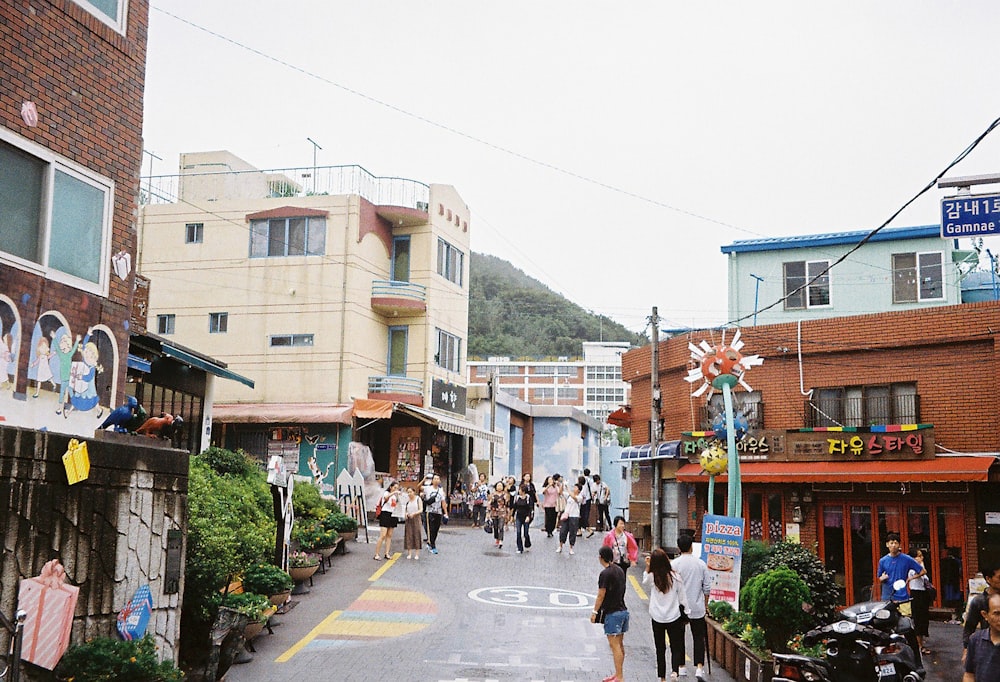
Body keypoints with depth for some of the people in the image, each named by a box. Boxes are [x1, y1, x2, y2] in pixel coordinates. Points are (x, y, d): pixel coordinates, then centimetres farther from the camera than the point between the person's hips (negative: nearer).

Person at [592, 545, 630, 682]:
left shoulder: (605, 573, -16)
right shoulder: (619, 570, 10)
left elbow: (601, 595, -15)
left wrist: (595, 611, -7)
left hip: (612, 613, -9)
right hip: (623, 610, 9)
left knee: (614, 645, -6)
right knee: (619, 644, 14)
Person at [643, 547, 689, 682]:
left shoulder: (652, 577, -8)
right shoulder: (675, 577, -9)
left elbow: (644, 581, 18)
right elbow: (682, 598, -1)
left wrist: (647, 566, 10)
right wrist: (685, 612, 11)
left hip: (657, 618, 1)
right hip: (674, 617, -1)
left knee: (660, 649, 11)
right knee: (676, 647, 9)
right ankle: (674, 670, -14)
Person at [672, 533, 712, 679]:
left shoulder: (674, 564, -8)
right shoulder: (701, 564, -2)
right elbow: (707, 588, 3)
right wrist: (705, 605, 16)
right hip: (697, 608, 1)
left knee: (678, 638, 12)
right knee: (699, 638, 6)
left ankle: (681, 667, 19)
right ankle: (699, 667, -5)